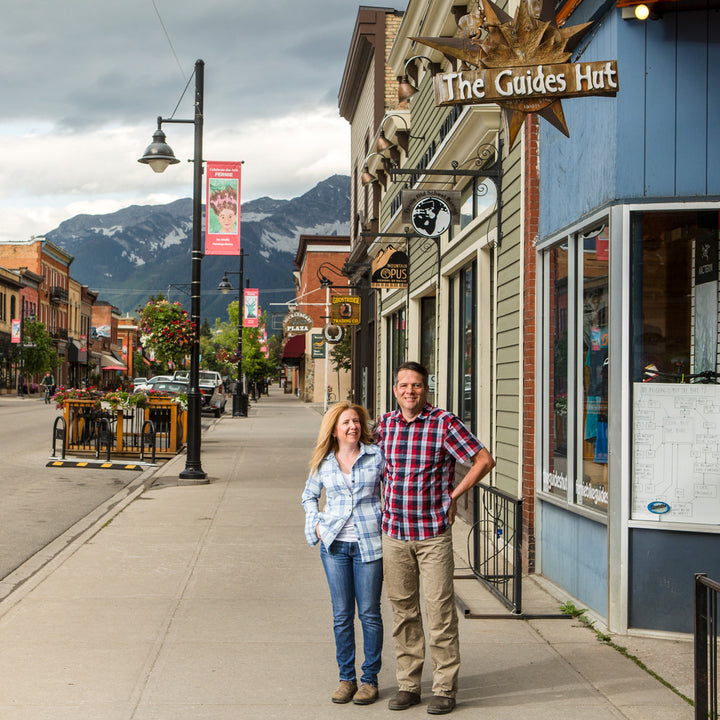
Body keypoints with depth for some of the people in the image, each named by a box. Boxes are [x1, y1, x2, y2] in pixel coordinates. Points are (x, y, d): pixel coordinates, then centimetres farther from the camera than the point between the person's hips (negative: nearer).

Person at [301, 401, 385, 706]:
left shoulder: (376, 455, 0)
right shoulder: (323, 463, 6)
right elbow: (309, 495, 20)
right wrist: (316, 524, 6)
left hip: (369, 543, -2)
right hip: (335, 545, 2)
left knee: (369, 613, 2)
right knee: (342, 614, 6)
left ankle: (370, 679, 14)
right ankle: (346, 678, 18)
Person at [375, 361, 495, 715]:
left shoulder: (444, 422, -7)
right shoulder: (384, 424, 8)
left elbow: (484, 460, -4)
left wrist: (453, 496, -3)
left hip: (433, 533, -4)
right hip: (394, 532, 4)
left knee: (440, 609, -2)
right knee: (403, 610, 9)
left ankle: (445, 689, 7)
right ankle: (408, 685, 18)